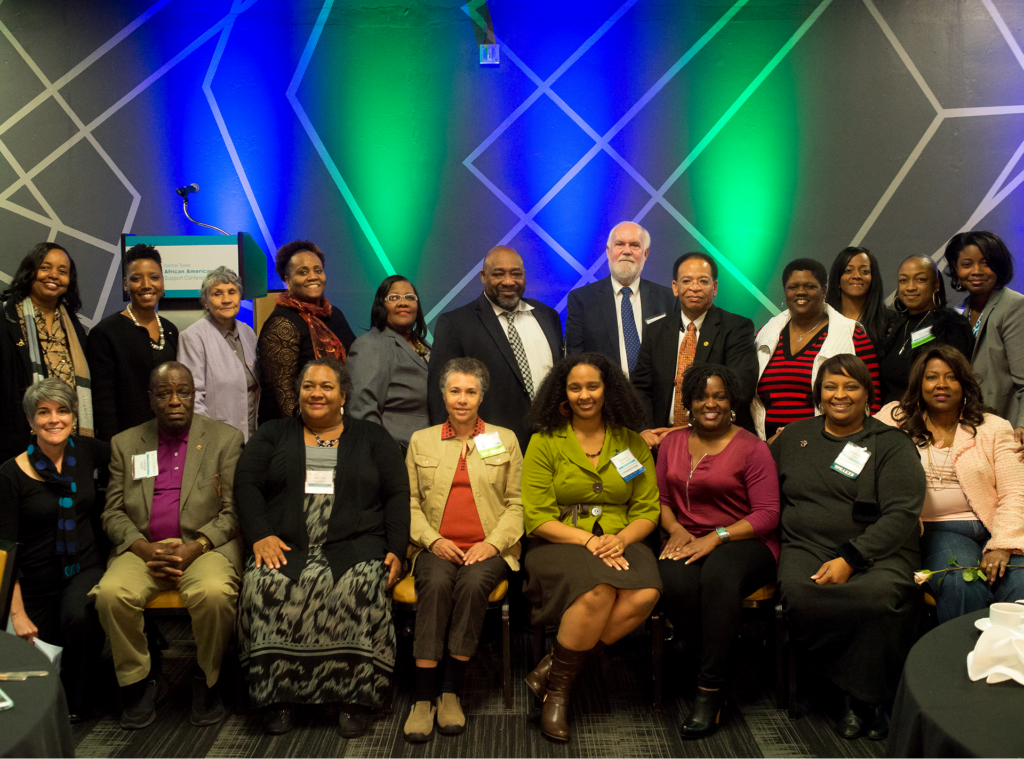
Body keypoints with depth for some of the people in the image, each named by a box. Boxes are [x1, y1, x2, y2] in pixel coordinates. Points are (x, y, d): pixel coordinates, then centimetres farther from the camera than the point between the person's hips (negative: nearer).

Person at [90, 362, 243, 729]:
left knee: (214, 592, -33)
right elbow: (113, 513, 10)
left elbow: (233, 512, 1)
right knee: (111, 593, -28)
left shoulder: (226, 439, 7)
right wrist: (145, 550, -9)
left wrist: (194, 548, -14)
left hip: (206, 547, -2)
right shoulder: (125, 444, 15)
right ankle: (139, 678, -2)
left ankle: (208, 679, -5)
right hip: (142, 549, 3)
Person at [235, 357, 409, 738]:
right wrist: (261, 535, -9)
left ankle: (356, 697, -22)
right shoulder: (273, 435, 20)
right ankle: (277, 695, -18)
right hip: (285, 546, 1)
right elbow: (247, 484, 8)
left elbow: (398, 495, 10)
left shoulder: (372, 437, 17)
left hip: (354, 543, -1)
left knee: (360, 588, -33)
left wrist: (396, 550, -4)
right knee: (265, 585, -31)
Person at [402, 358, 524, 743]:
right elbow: (409, 502, 10)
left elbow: (518, 503, 8)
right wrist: (432, 539, -7)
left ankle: (451, 692, -23)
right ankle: (422, 697, -30)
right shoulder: (421, 440, 16)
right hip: (437, 547, 1)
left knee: (473, 583, -32)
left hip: (488, 548, 0)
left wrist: (493, 542, -7)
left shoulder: (505, 440, 14)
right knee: (436, 583, -32)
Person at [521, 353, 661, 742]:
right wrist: (588, 540, -16)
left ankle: (553, 668, -15)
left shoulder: (632, 443, 12)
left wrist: (621, 539, -13)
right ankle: (556, 691, -12)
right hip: (558, 545, -3)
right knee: (597, 590, -34)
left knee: (645, 594, -29)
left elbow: (647, 510, 8)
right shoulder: (545, 442, 3)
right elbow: (537, 518, -3)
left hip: (618, 543, 3)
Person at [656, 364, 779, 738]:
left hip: (743, 542, -3)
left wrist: (715, 537, -18)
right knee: (674, 581, -32)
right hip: (687, 540, 3)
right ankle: (714, 662, -11)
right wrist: (676, 529, -6)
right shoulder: (672, 442, 15)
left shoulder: (752, 448, -1)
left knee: (719, 573, -38)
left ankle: (711, 687, -26)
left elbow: (767, 515, -7)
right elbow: (661, 499, 16)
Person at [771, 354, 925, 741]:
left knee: (878, 597, -36)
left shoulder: (893, 445, 7)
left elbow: (901, 514, -4)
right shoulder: (794, 436, 19)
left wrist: (850, 559, -16)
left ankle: (869, 696, -10)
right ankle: (858, 694, -12)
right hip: (806, 548, 2)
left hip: (878, 552, -2)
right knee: (799, 595, -32)